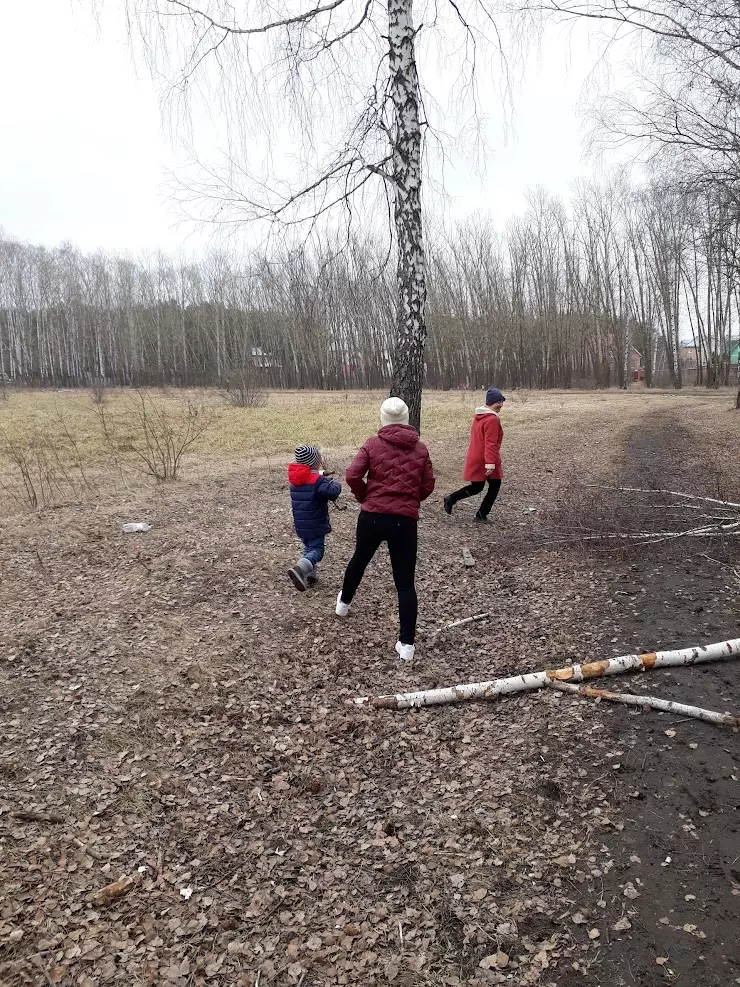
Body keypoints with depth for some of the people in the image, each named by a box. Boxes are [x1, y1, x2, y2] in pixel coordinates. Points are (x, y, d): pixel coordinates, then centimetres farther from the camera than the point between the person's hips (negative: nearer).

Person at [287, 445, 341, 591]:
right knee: (316, 550, -2)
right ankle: (299, 568, -25)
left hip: (300, 525, 7)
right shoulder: (318, 480, -18)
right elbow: (333, 491, -33)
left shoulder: (295, 481, 6)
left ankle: (311, 575, 23)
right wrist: (335, 484, -11)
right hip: (315, 526, -7)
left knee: (308, 548, 23)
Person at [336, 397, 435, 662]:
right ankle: (406, 643, 0)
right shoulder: (420, 448, 4)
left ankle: (344, 603, 52)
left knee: (359, 560, 28)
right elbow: (428, 485, 5)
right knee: (405, 582, 3)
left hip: (372, 516, 1)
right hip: (406, 520, 0)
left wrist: (365, 497, 9)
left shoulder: (373, 444, -1)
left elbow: (352, 475, -10)